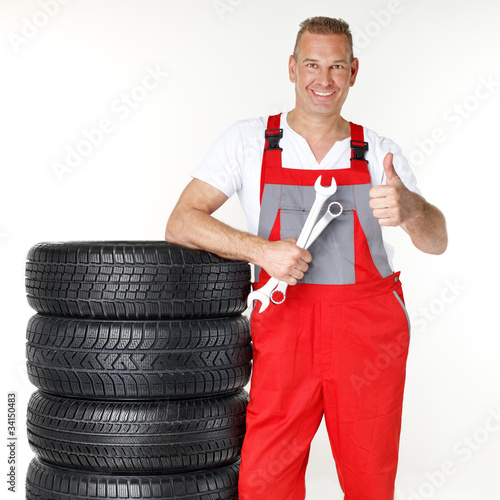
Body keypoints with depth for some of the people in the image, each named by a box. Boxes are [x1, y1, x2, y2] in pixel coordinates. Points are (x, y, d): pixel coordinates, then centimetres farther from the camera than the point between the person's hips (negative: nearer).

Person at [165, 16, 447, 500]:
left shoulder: (380, 153, 7)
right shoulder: (249, 141, 4)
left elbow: (436, 241, -4)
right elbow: (181, 224, -1)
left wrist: (409, 208, -28)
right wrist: (262, 250, -16)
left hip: (369, 331, 1)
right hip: (285, 328, -1)